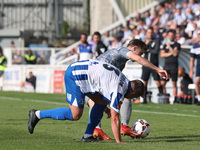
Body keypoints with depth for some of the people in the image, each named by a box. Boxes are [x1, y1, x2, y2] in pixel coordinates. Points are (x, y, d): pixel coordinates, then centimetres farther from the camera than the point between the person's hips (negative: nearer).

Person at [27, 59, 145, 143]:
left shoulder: (124, 80, 13)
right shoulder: (119, 91, -14)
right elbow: (114, 118, -13)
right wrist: (119, 141, -7)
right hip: (74, 76, -10)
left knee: (102, 102, 10)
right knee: (75, 115, -10)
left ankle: (88, 136, 13)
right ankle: (37, 114, -2)